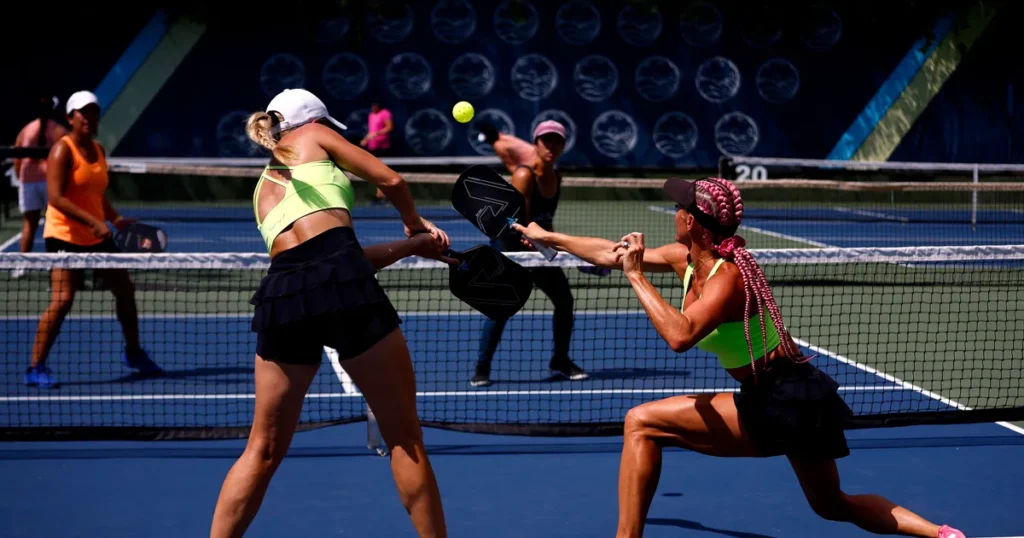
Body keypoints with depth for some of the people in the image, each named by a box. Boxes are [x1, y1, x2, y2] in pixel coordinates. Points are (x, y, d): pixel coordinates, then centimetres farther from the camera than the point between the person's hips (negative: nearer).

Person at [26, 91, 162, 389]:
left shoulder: (98, 150, 10)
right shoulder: (63, 150, -13)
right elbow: (56, 197, -22)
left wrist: (116, 218, 2)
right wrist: (92, 221, -29)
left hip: (97, 236, 8)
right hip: (65, 236, -8)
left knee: (125, 289, 14)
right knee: (62, 300, -17)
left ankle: (133, 353, 33)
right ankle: (35, 368, -8)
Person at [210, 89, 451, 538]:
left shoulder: (264, 189, 33)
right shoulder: (313, 136, 19)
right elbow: (391, 181, 14)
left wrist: (412, 246, 30)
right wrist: (416, 224, 34)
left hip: (282, 292, 5)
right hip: (341, 281, -5)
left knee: (264, 450, 16)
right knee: (404, 437, 6)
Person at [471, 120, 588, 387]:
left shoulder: (556, 177, 4)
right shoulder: (524, 175, -18)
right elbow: (520, 223, -24)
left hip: (537, 246, 7)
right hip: (508, 244, -7)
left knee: (564, 298, 5)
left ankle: (560, 361, 21)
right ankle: (482, 369, -8)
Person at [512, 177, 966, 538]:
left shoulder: (728, 276, -21)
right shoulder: (686, 259, 4)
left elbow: (680, 335, -39)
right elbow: (614, 253, 17)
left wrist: (636, 276, -31)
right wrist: (548, 237, 24)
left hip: (779, 403, -10)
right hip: (799, 398, 10)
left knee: (641, 423, -11)